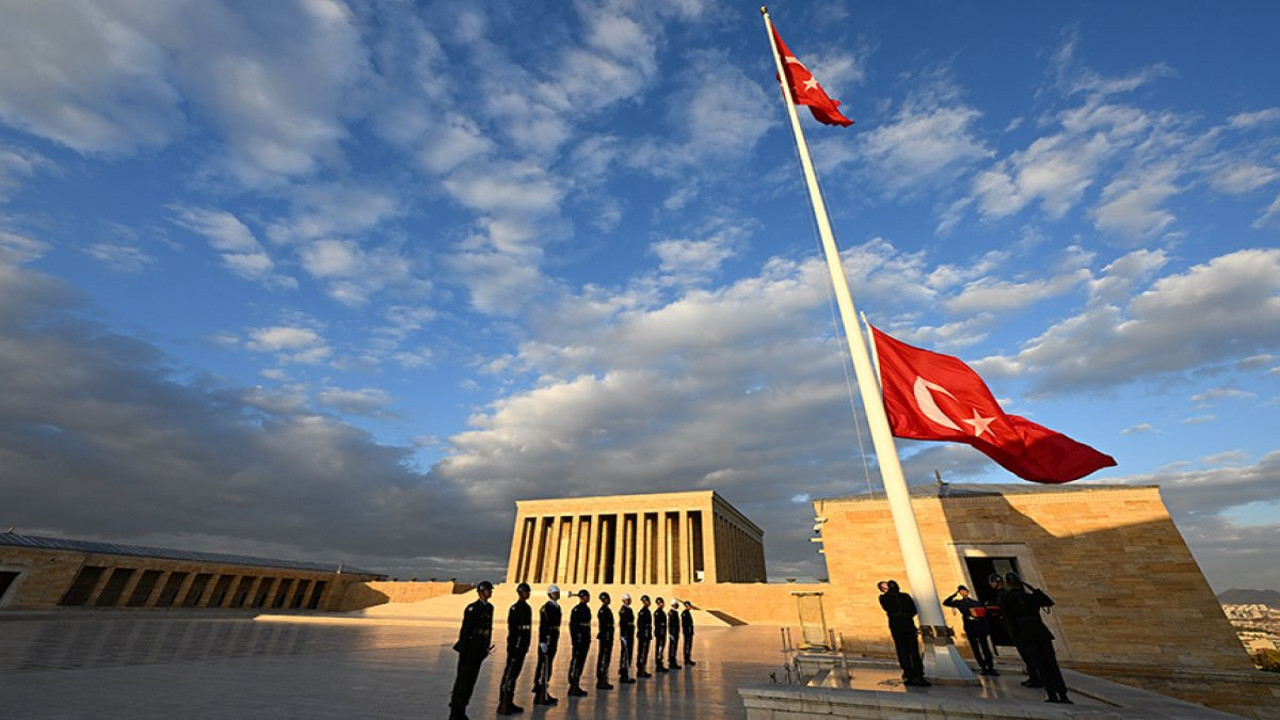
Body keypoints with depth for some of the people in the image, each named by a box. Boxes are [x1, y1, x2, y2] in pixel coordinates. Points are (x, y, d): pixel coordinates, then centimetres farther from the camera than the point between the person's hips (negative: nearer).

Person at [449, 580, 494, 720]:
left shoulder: (489, 608, 7)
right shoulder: (472, 608, -18)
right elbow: (465, 630, -17)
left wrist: (487, 647, 14)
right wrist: (463, 651, -16)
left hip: (480, 650, 8)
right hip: (469, 648, -8)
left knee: (471, 679, 13)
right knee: (462, 680, 0)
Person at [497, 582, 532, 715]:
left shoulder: (527, 608, 11)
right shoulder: (515, 608, -16)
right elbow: (511, 629, -19)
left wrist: (526, 646, 16)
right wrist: (512, 648, -20)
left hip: (523, 646, 9)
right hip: (515, 646, -9)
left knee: (515, 674, 16)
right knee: (509, 674, -1)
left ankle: (509, 702, 26)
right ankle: (502, 705, 9)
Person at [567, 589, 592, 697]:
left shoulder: (587, 609, 13)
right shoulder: (576, 609, -14)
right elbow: (573, 626, -18)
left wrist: (588, 639, 18)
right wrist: (575, 641, -20)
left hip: (585, 640, 9)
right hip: (579, 640, -9)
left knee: (581, 663, 14)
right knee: (576, 662, -3)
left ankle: (576, 686, 24)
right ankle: (572, 689, 6)